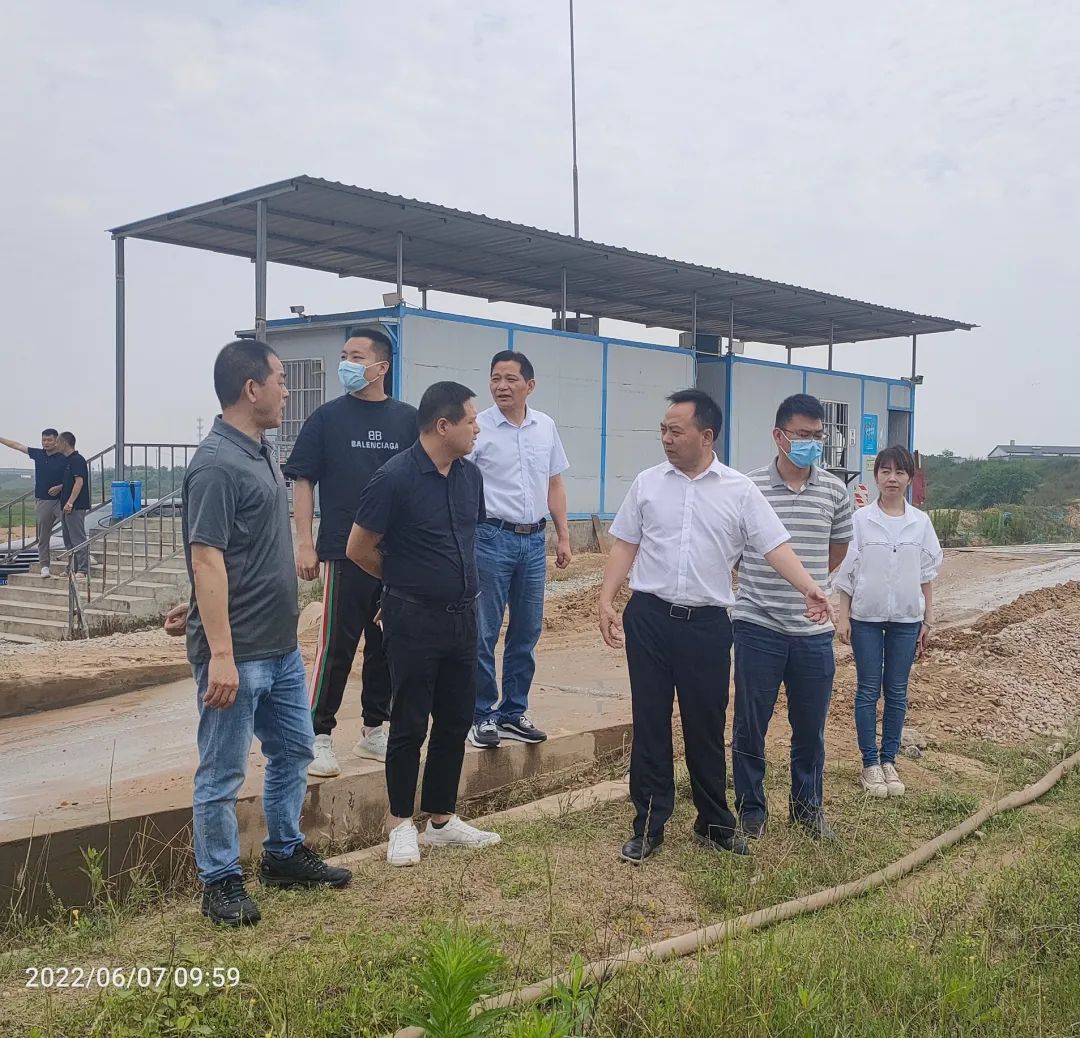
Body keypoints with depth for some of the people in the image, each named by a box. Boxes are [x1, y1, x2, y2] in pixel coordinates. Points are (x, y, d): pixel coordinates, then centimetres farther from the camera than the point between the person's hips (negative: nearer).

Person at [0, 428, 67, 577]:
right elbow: (17, 445, 16)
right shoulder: (37, 454, 7)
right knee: (43, 536, 7)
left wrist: (60, 487, -20)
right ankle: (44, 565, 13)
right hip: (42, 501, 4)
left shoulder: (64, 458, -7)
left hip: (60, 500, -4)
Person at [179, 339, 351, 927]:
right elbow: (206, 559, -22)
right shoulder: (217, 464, -18)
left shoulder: (261, 452, 11)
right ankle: (221, 883, 17)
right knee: (222, 772, 4)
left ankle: (284, 855, 36)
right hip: (238, 652, -10)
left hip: (281, 647, 10)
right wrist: (220, 654, -25)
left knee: (293, 752, 20)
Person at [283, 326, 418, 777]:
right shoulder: (327, 418, 0)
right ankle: (320, 736, 9)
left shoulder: (408, 419, 7)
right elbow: (303, 481, 0)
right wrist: (305, 544, -9)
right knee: (337, 646, -3)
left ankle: (374, 731, 25)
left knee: (388, 645, 11)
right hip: (344, 553, -3)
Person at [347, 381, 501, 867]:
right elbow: (359, 549, -8)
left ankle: (442, 819, 27)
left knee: (455, 721, 13)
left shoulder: (470, 476, 5)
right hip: (414, 620, -6)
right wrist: (405, 579, 6)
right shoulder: (395, 478, -16)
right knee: (410, 724, 4)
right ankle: (402, 824, 20)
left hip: (462, 615, 7)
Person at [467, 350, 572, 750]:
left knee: (527, 631, 11)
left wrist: (563, 535, 13)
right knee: (484, 633, 0)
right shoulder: (478, 428, -7)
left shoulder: (546, 427, 8)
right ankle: (481, 714, 12)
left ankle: (514, 712, 23)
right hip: (492, 537, -5)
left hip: (534, 540, 5)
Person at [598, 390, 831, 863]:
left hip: (707, 624, -1)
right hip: (649, 617, 1)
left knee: (706, 727, 9)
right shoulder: (648, 482, 5)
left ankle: (714, 824, 26)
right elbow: (624, 546, 8)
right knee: (649, 724, 6)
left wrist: (809, 588, -21)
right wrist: (606, 601, 0)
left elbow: (775, 545, -6)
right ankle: (648, 827, 17)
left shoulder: (740, 490, -1)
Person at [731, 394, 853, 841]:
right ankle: (751, 811, 23)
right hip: (757, 627, -2)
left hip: (814, 631, 3)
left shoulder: (835, 492, 2)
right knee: (750, 726, 7)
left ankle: (808, 806, 33)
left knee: (810, 728, 14)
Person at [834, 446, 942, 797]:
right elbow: (847, 571, -2)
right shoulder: (861, 519, -4)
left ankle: (889, 760, 18)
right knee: (868, 690, 4)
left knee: (897, 691, 8)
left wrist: (928, 619, 6)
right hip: (866, 616, -2)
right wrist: (842, 616, -4)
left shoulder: (920, 522, 2)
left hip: (906, 617, 2)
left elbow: (926, 574, 7)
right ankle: (870, 764, 12)